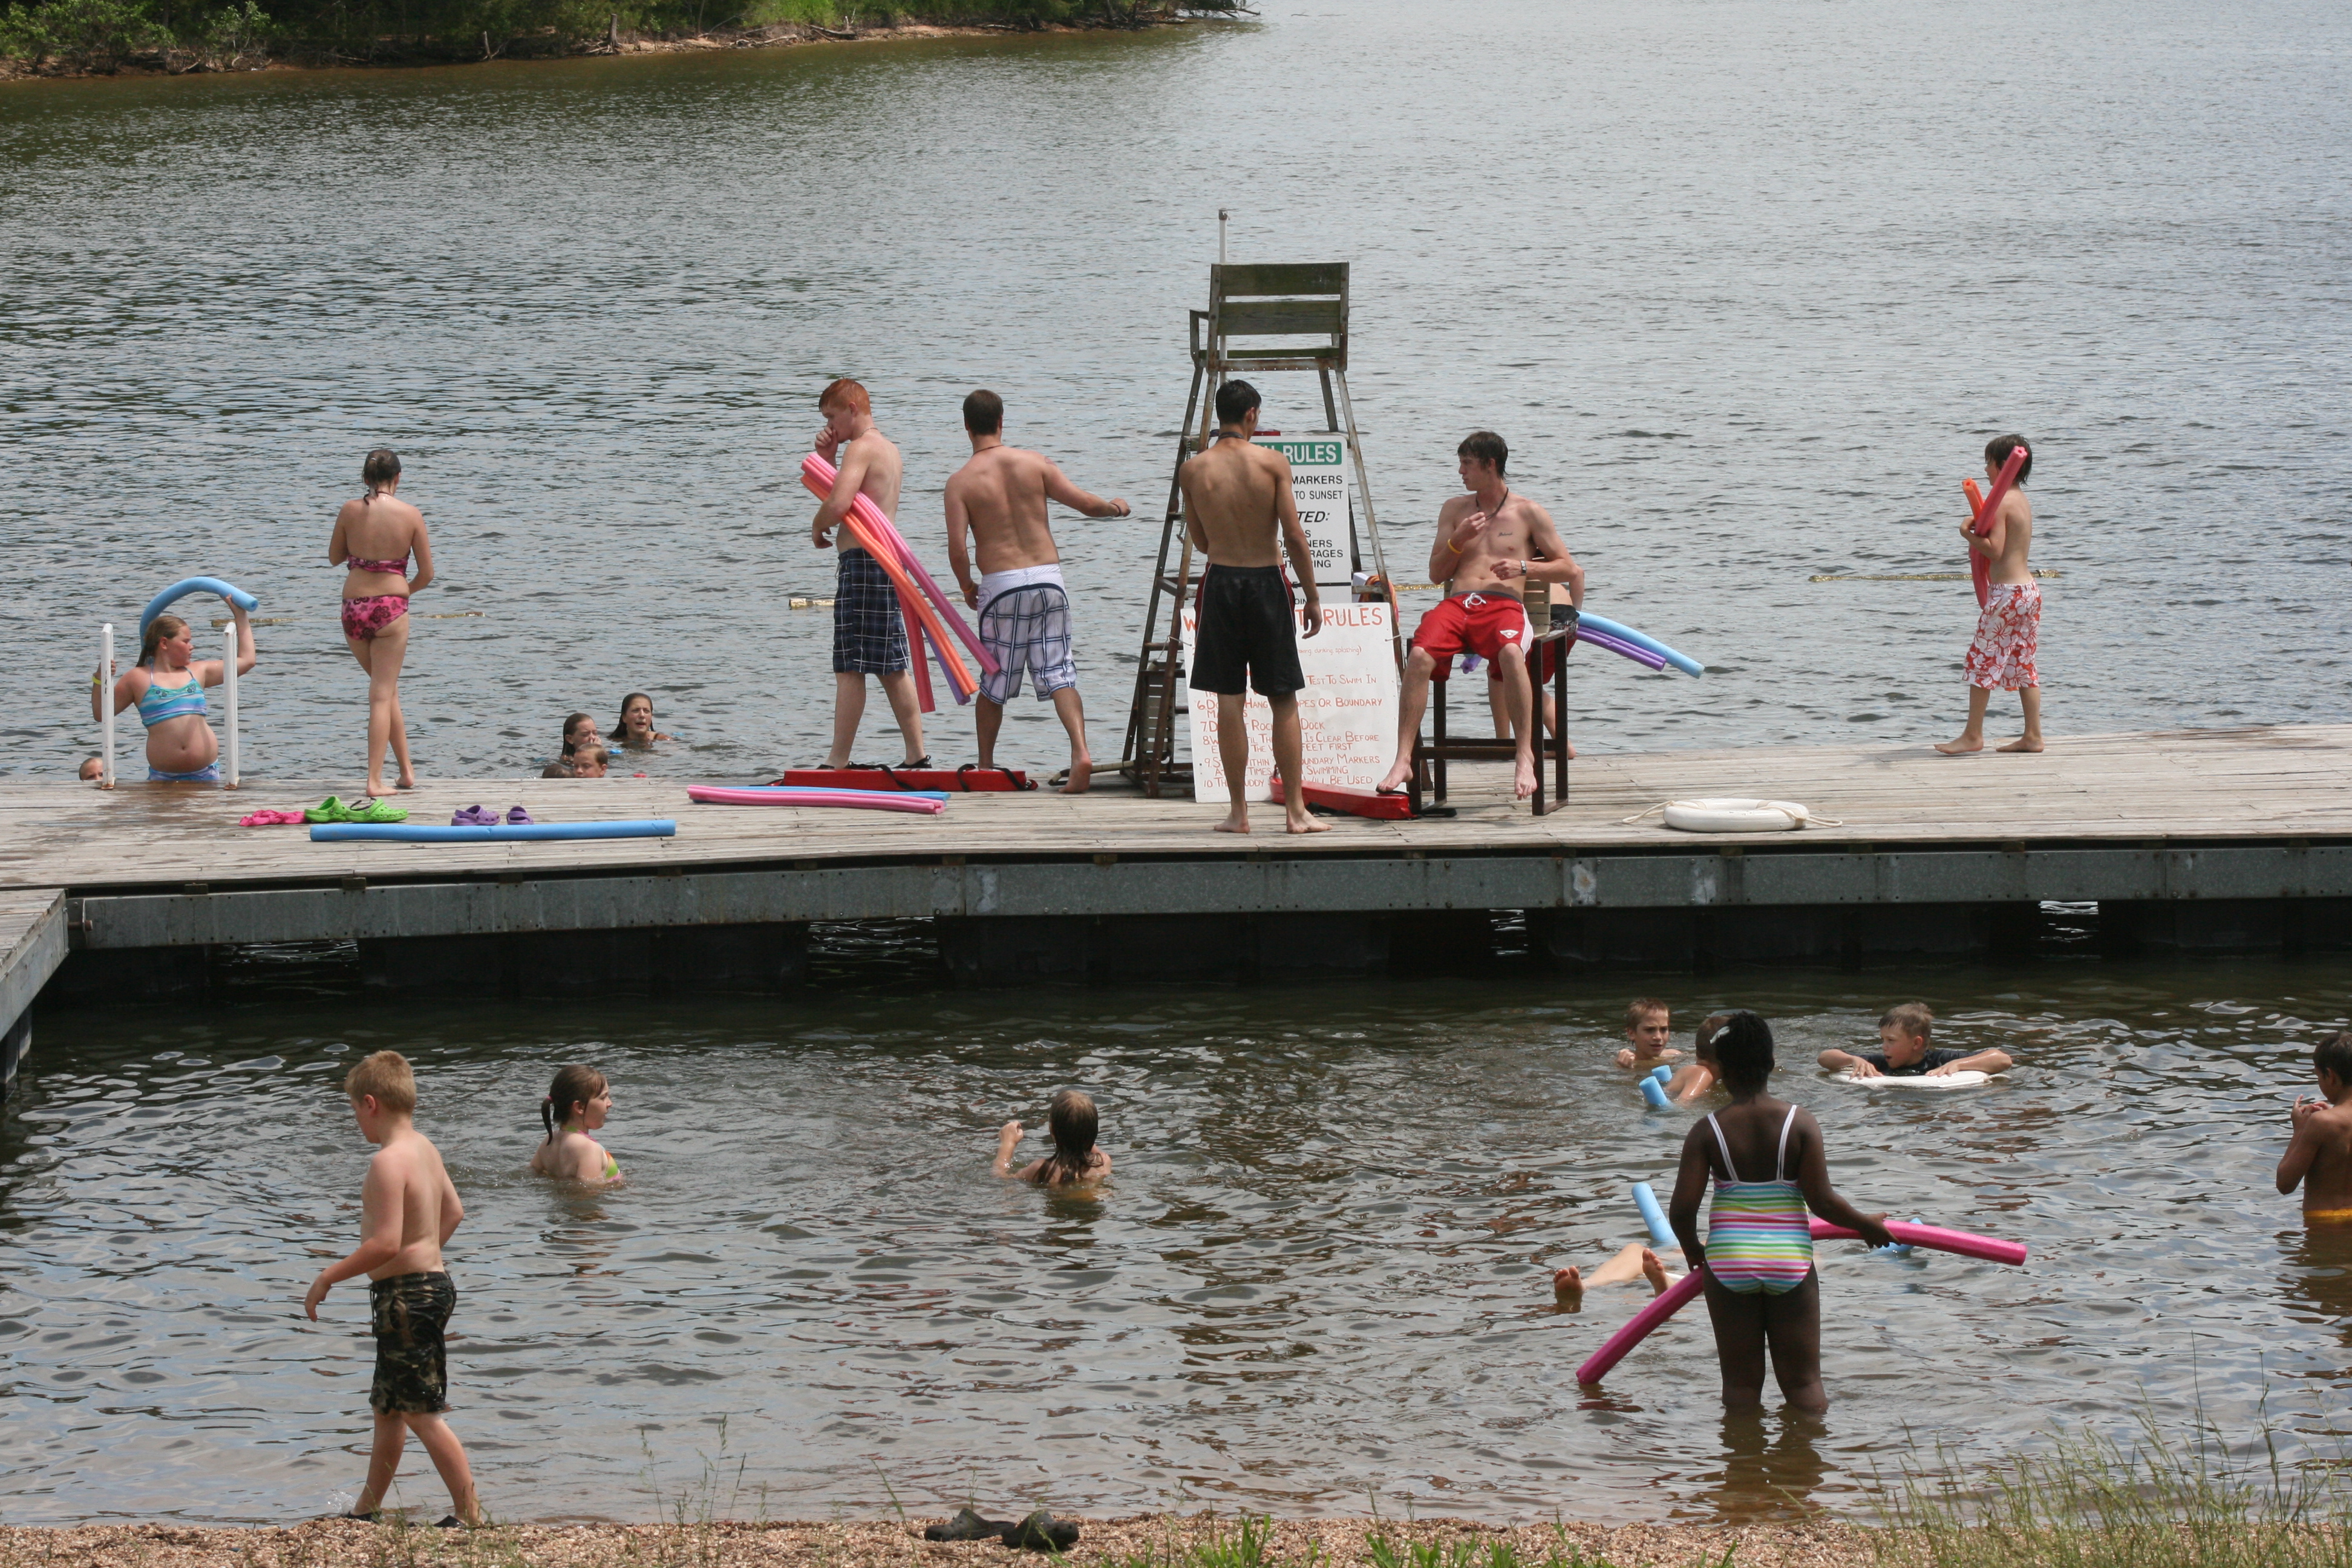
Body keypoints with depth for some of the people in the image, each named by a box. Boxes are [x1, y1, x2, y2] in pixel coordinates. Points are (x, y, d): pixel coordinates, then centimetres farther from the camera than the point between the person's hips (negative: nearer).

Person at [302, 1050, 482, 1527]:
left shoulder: (389, 1161, -20)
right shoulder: (425, 1149, 9)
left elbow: (385, 1243, -26)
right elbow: (453, 1211, 22)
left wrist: (328, 1277, -16)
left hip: (405, 1294, -10)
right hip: (431, 1282, 10)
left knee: (422, 1413, -5)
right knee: (387, 1407, 20)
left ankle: (470, 1516, -4)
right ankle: (366, 1510, 32)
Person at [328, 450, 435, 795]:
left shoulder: (351, 511, -1)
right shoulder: (410, 515, -5)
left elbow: (335, 557, 13)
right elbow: (426, 573, 0)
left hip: (354, 608, 3)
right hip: (390, 609, -3)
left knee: (386, 688, 19)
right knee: (383, 694, 1)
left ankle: (407, 770, 23)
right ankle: (374, 780, -4)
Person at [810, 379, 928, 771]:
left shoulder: (861, 448, -11)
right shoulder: (890, 450, 20)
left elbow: (839, 505, -24)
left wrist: (818, 527, -5)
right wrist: (827, 458, 12)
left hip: (863, 562, -10)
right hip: (887, 562, 10)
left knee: (850, 667, -9)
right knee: (892, 667, 13)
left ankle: (837, 762, -9)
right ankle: (917, 756, 13)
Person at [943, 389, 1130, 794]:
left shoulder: (961, 482, -3)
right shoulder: (1034, 463, 2)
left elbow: (956, 547, -10)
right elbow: (1085, 503, 1)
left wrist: (967, 588, 8)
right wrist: (1116, 508, 23)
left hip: (1002, 586, -2)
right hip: (1049, 578, 2)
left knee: (993, 684, 13)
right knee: (1058, 674, 2)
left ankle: (985, 766, 25)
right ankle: (1081, 751, -17)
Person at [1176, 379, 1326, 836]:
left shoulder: (1193, 470, -1)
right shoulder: (1273, 462, -6)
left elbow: (1200, 542, 8)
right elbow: (1294, 535, -8)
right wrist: (1312, 596, -1)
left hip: (1221, 583, 1)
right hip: (1267, 581, -1)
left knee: (1230, 703, 5)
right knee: (1284, 703, 6)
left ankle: (1238, 811, 5)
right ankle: (1295, 811, 5)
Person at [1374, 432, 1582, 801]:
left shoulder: (1529, 513, 13)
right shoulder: (1455, 509, 24)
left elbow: (1568, 568, 12)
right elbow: (1437, 573, 21)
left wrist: (1524, 568, -4)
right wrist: (1458, 540, 3)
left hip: (1504, 604, -3)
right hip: (1457, 603, 3)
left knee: (1511, 653, -40)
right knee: (1420, 656, -31)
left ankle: (1525, 757, -38)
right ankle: (1403, 760, -33)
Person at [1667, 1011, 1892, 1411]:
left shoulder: (1707, 1132, -7)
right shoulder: (1801, 1123, -7)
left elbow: (1682, 1210, -9)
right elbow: (1822, 1201, -8)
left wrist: (1693, 1251, 12)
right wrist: (1867, 1225, 10)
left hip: (1729, 1262, 0)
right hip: (1789, 1261, 0)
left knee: (1740, 1383, 9)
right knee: (1803, 1382, 8)